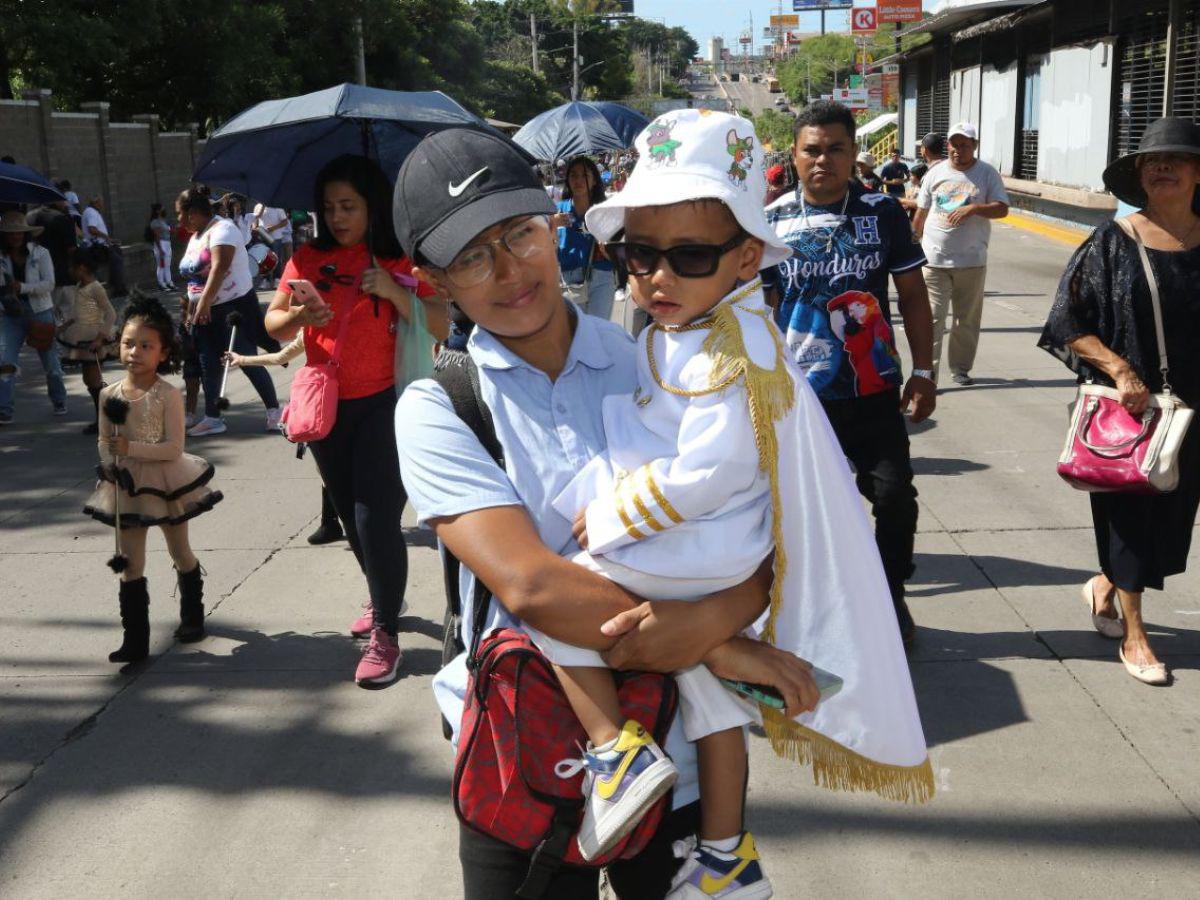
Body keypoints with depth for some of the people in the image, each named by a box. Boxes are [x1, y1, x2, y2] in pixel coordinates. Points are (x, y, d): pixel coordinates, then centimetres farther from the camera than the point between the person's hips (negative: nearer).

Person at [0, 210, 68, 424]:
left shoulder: (40, 253, -5)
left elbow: (49, 284, -11)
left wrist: (23, 287, -23)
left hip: (40, 312, -1)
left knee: (51, 361, 11)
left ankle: (59, 401, 33)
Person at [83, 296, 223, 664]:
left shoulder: (168, 395, -15)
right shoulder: (110, 395, -3)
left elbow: (174, 447, -19)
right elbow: (104, 442, 5)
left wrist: (130, 448, -25)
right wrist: (110, 464, -14)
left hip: (167, 482, -3)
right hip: (128, 486, 3)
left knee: (180, 552, 16)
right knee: (130, 563, 4)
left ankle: (192, 616, 39)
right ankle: (135, 639, 10)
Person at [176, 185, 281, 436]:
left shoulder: (221, 229, -15)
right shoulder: (195, 237, 14)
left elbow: (220, 267, -29)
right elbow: (194, 279, 18)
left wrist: (204, 302, -36)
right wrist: (190, 311, 16)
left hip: (235, 307, -9)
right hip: (206, 312, 9)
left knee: (247, 361, -5)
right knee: (209, 365, 7)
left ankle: (274, 410, 7)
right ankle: (213, 418, 13)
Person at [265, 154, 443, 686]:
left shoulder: (400, 262, -4)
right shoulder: (309, 259, 5)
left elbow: (439, 326, -10)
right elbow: (273, 323, 3)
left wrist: (393, 292, -22)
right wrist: (298, 316, -18)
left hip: (383, 403, -5)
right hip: (327, 406, 5)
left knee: (377, 519, -10)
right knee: (351, 516, 17)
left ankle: (385, 633, 1)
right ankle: (383, 599, 38)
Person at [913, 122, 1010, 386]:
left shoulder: (987, 174, 2)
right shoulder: (936, 173, 7)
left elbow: (1002, 209, -5)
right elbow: (921, 213, 14)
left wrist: (974, 208, -21)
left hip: (972, 260, 0)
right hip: (934, 259, 0)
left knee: (968, 319, 10)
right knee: (933, 317, -8)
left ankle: (961, 368, 24)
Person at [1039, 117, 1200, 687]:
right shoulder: (1113, 243, -5)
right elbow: (1070, 324, -7)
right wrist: (1118, 369, -18)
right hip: (1123, 402, -3)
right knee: (1128, 511, 5)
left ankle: (1105, 586, 39)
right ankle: (1134, 636, 20)